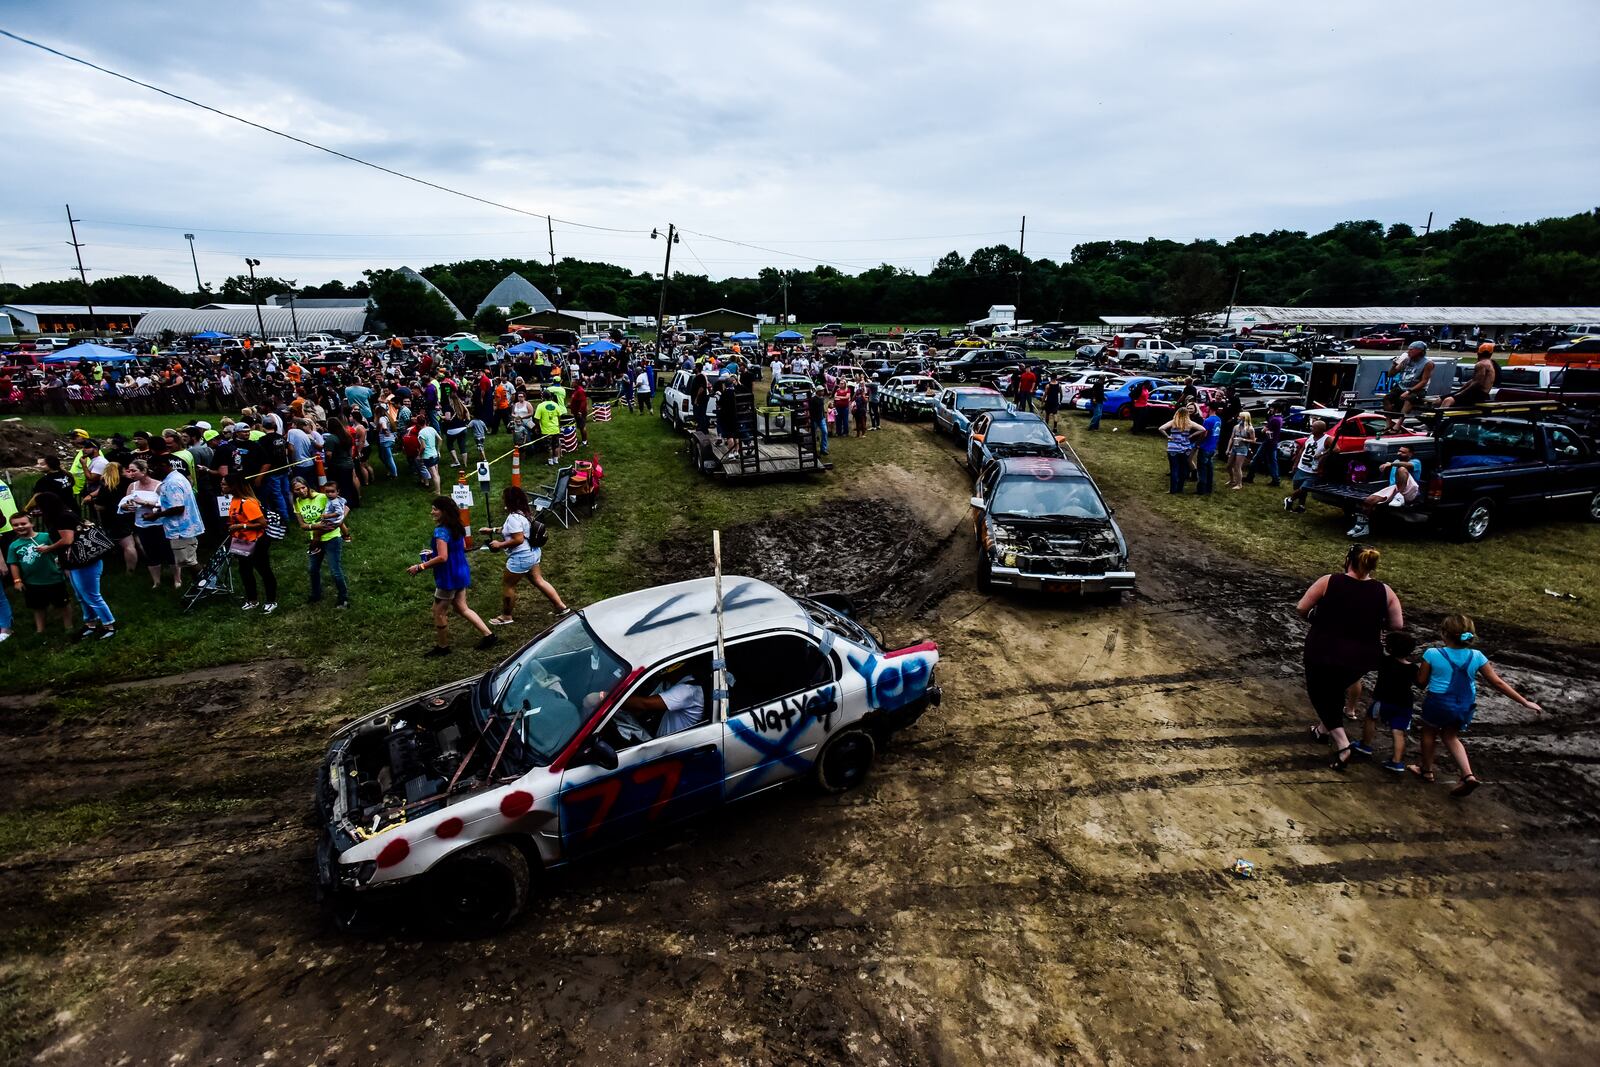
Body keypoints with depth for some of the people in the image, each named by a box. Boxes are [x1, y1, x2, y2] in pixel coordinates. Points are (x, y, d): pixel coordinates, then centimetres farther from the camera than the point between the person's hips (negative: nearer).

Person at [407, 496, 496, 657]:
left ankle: (442, 646, 21)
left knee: (439, 612, 8)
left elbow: (442, 558, -28)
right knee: (461, 607, 19)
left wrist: (420, 567, -19)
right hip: (461, 573, 9)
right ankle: (488, 635, 18)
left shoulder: (441, 531, -22)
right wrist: (434, 553, 20)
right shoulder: (457, 527, 5)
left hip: (449, 577, -9)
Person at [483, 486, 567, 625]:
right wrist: (492, 530, 20)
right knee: (538, 581, 18)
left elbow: (518, 539, -28)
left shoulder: (514, 518, -26)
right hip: (532, 553, 10)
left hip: (521, 557, -9)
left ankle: (506, 616, 23)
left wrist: (500, 545, -17)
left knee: (507, 584, 8)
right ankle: (561, 607, 21)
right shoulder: (524, 512, 5)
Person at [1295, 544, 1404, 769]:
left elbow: (1301, 608, -12)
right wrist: (1372, 622, 15)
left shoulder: (1329, 582, -13)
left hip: (1324, 652, -3)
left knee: (1320, 693, 15)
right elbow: (1398, 625, -2)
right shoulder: (1384, 591, -6)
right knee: (1336, 689, 29)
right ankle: (1324, 729, 44)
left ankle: (1342, 745, 3)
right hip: (1362, 658, 4)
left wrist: (1314, 617, 9)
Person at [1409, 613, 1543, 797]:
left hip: (1439, 703, -4)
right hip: (1465, 707, 4)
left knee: (1429, 732, 21)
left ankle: (1427, 770, 35)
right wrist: (1525, 702, 5)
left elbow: (1421, 681, -10)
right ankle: (1468, 775, 12)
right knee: (1451, 736, 25)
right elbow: (1498, 682, -4)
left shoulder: (1432, 654, -18)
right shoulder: (1476, 657, -7)